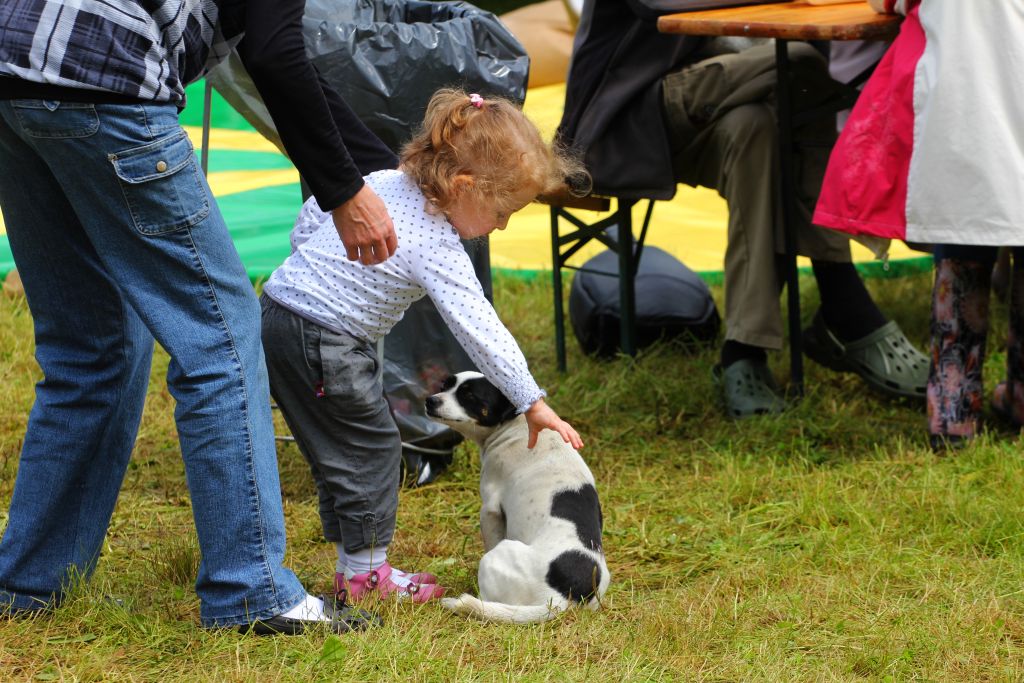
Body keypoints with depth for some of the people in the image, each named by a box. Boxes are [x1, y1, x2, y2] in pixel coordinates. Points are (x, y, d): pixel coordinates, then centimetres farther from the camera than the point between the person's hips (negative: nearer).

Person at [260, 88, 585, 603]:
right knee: (372, 447, 3)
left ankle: (352, 560, 24)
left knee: (341, 447, 17)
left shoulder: (382, 182, 5)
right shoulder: (438, 249, -17)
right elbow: (481, 331, -17)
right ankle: (366, 570, 10)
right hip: (324, 346, -9)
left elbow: (312, 214, 17)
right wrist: (532, 403, -13)